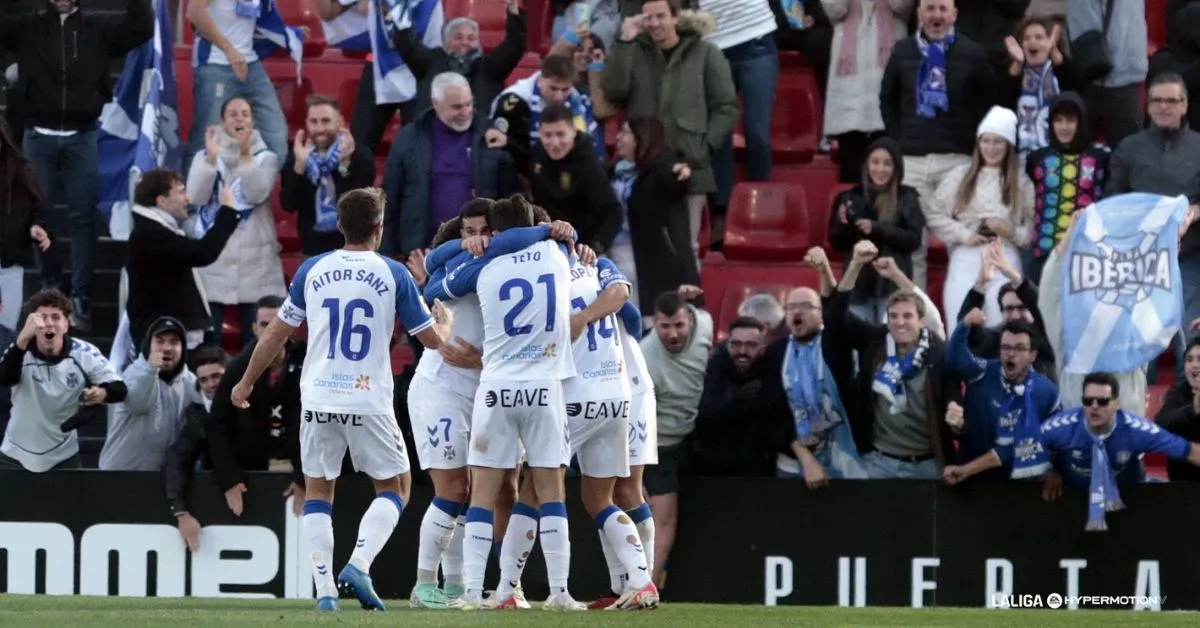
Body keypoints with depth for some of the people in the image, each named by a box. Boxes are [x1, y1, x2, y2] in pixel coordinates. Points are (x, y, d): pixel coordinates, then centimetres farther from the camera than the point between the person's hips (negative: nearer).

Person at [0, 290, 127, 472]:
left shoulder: (84, 354, -13)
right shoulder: (21, 352, -18)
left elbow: (120, 389, -8)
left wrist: (103, 393, -33)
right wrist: (23, 338, -54)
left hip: (63, 456, 1)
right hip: (17, 456, -1)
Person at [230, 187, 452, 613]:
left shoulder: (311, 271, 3)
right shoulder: (393, 275, -2)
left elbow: (276, 334, 9)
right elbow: (433, 339, 5)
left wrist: (246, 382, 23)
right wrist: (445, 320, 29)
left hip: (318, 399, 2)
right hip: (370, 401, -2)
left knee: (318, 492, 14)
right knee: (393, 489, 12)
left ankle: (325, 589, 3)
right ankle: (358, 565, -10)